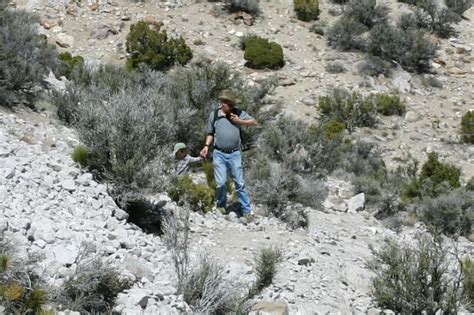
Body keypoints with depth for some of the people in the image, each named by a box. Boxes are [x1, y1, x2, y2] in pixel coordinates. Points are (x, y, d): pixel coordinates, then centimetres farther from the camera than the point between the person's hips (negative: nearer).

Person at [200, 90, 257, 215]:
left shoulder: (238, 113, 2)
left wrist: (240, 121, -8)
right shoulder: (214, 115, 3)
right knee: (221, 184, -1)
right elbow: (210, 133, 14)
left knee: (240, 183, 2)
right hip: (219, 154, 0)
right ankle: (221, 209, 15)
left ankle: (247, 211, 7)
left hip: (235, 154, 0)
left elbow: (254, 122, 6)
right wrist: (206, 146, 0)